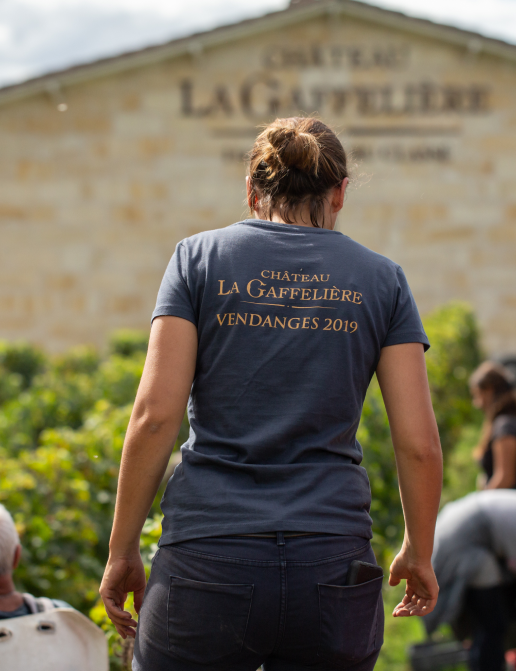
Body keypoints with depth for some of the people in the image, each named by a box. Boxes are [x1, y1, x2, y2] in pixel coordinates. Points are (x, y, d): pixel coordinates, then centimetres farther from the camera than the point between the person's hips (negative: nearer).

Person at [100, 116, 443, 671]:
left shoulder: (200, 257, 5)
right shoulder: (380, 279, 8)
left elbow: (154, 416, -5)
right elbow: (419, 442, 3)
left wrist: (122, 550, 3)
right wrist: (418, 553, 18)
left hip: (209, 562, -1)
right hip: (333, 572, 2)